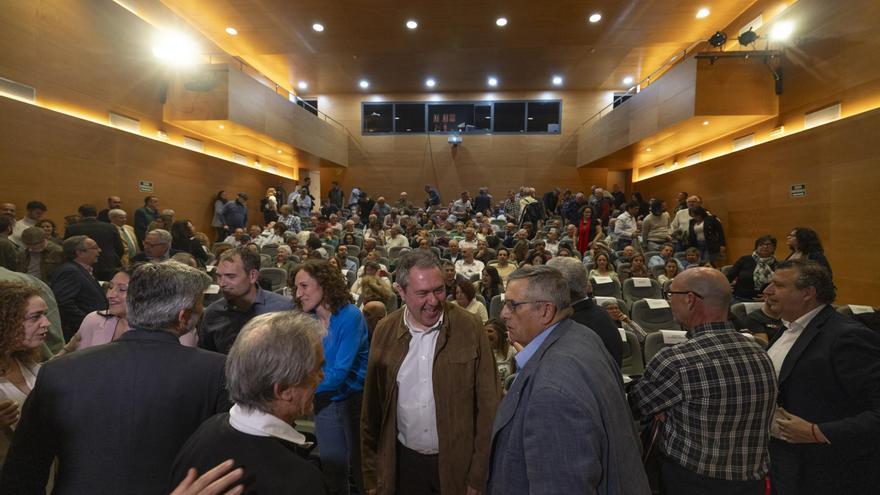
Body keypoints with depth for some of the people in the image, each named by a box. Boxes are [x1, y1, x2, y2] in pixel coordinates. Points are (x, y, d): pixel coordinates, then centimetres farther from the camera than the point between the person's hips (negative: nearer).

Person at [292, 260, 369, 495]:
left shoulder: (350, 316, -21)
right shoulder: (308, 320, -3)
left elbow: (340, 372, -25)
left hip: (355, 400, -4)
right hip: (324, 404, 5)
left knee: (362, 469, 14)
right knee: (333, 473, 19)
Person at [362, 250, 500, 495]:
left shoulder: (469, 327, -13)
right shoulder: (385, 331, -5)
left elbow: (488, 405, -9)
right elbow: (372, 407, 2)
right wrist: (371, 475, 5)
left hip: (457, 463, -2)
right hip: (402, 463, 2)